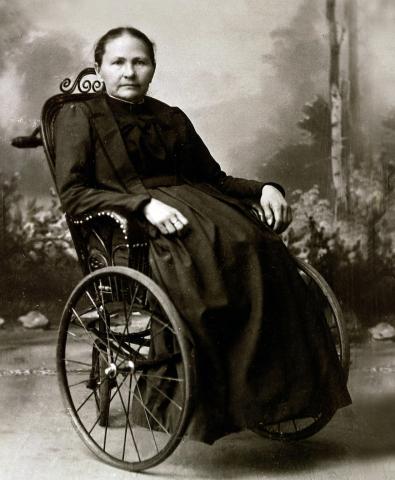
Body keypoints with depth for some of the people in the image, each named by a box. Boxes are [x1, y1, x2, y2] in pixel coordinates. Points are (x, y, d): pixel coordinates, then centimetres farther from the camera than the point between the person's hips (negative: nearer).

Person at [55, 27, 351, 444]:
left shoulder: (172, 119, 25)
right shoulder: (79, 116, 10)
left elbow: (214, 177, 24)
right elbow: (72, 194, -3)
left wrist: (264, 187, 3)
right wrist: (144, 203, -18)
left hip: (195, 204, 5)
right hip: (128, 230, -5)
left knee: (263, 250, -25)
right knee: (209, 253, -34)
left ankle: (283, 384, -27)